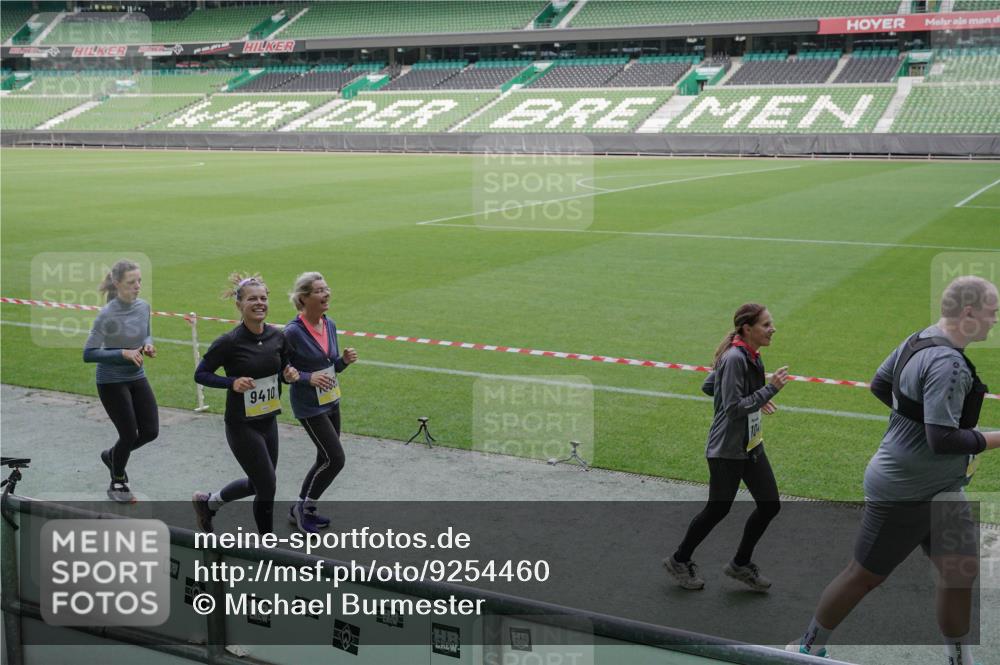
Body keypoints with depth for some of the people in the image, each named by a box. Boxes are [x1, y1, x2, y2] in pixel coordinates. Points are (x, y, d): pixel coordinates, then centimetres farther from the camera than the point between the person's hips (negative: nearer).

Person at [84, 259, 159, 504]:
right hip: (111, 382, -6)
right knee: (129, 434, -1)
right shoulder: (108, 315, -21)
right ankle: (117, 484, 25)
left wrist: (148, 345, -9)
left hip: (137, 378, 6)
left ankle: (113, 455, 34)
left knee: (150, 431, 4)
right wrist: (124, 353, -26)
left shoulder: (143, 307, -3)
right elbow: (88, 354, -19)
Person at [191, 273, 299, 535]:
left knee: (257, 483, 19)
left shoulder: (277, 337, -1)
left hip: (268, 421, 7)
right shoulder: (230, 342, -18)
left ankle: (207, 501, 43)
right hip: (242, 425, -7)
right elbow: (200, 374, -9)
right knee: (268, 487, -1)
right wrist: (232, 382, -23)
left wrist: (290, 375, -10)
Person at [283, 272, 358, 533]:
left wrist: (345, 360, -9)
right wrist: (309, 378, -27)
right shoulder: (293, 332, -20)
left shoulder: (330, 325, 2)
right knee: (335, 458, -7)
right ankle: (303, 508, 12)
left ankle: (302, 509, 30)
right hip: (309, 406, -8)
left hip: (331, 401, 8)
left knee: (325, 459, 14)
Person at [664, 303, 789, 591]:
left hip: (750, 445, 9)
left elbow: (709, 386, 15)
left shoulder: (750, 356, 5)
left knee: (769, 505, 8)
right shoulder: (734, 358, -23)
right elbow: (734, 409, -25)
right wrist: (769, 389, -23)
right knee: (718, 510, 4)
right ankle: (679, 561, 25)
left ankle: (740, 564, 26)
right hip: (727, 450, -9)